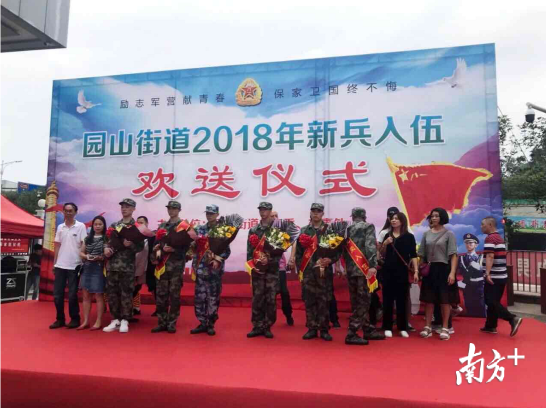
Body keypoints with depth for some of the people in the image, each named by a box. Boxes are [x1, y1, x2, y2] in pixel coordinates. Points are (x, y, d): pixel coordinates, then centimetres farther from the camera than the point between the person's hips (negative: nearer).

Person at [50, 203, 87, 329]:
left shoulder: (81, 226, -4)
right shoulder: (60, 227, 10)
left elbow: (84, 245, -4)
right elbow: (57, 246, 13)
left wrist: (83, 262, -10)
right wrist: (54, 263, 9)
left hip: (74, 265, -4)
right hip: (60, 265, 5)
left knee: (72, 294, 2)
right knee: (57, 294, 8)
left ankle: (75, 319, 14)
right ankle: (60, 319, 20)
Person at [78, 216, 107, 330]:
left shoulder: (106, 238, -2)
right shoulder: (88, 238, 12)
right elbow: (81, 252, 14)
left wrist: (100, 258, -21)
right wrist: (86, 256, -6)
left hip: (99, 269, -5)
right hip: (86, 269, 5)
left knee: (98, 295, -1)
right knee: (86, 296, 9)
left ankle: (98, 322, 6)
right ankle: (85, 321, 18)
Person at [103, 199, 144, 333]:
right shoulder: (114, 225, 13)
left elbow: (141, 246, -4)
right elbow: (108, 241, 14)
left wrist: (130, 244, -22)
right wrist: (106, 248, -7)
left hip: (128, 266, -4)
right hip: (112, 264, 4)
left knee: (126, 293, 1)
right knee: (112, 292, 7)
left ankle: (124, 321, 13)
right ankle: (115, 320, 19)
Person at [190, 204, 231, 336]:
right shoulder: (199, 229, 9)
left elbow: (227, 250, -4)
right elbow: (195, 248, 10)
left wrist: (218, 260, -17)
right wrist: (194, 266, 4)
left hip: (215, 269, -3)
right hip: (201, 268, 3)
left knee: (213, 298, 4)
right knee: (199, 297, 4)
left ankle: (211, 324, 15)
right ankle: (203, 323, 16)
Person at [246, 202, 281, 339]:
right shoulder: (253, 230, 9)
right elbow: (249, 250, 7)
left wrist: (270, 260, -17)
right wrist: (252, 264, -4)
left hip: (272, 269, -2)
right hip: (257, 269, 2)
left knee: (271, 299, 2)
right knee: (257, 299, 5)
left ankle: (267, 327, 12)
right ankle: (257, 327, 14)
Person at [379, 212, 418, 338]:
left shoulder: (409, 236, 1)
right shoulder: (386, 235, 9)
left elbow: (413, 255, -1)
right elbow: (382, 254, 11)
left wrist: (416, 271, -10)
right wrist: (385, 244, -7)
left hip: (402, 271, -2)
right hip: (388, 270, 2)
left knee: (402, 299, 4)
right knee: (387, 299, 4)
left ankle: (402, 328, 14)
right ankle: (387, 327, 10)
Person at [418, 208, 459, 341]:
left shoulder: (449, 234, -2)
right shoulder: (426, 234, 8)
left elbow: (453, 255, -7)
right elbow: (422, 255, 9)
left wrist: (452, 272, -16)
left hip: (444, 269, -3)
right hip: (429, 270, 3)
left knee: (445, 300, 3)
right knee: (428, 299, 6)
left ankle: (445, 328, 13)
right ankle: (427, 327, 12)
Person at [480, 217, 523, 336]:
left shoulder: (490, 238, -14)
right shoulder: (500, 238, 16)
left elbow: (490, 256, -25)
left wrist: (487, 273, -32)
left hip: (493, 277, -9)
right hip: (501, 276, 9)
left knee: (491, 302, -6)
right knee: (493, 302, 13)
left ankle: (513, 319, -15)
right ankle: (490, 326, 18)